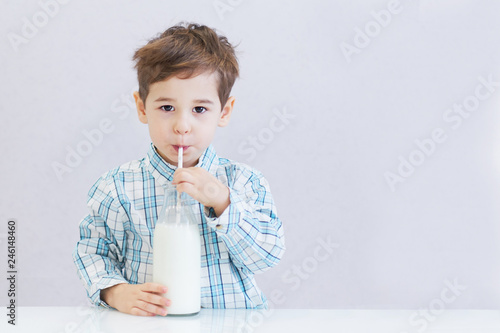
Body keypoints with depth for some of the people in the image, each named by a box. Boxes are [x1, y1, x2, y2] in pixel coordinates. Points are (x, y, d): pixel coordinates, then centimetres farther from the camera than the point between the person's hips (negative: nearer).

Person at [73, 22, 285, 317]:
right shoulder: (117, 188, 1)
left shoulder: (244, 182, 1)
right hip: (151, 326, 1)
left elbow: (269, 255, -6)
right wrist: (117, 293, -12)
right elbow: (92, 252, 6)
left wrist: (222, 202, -17)